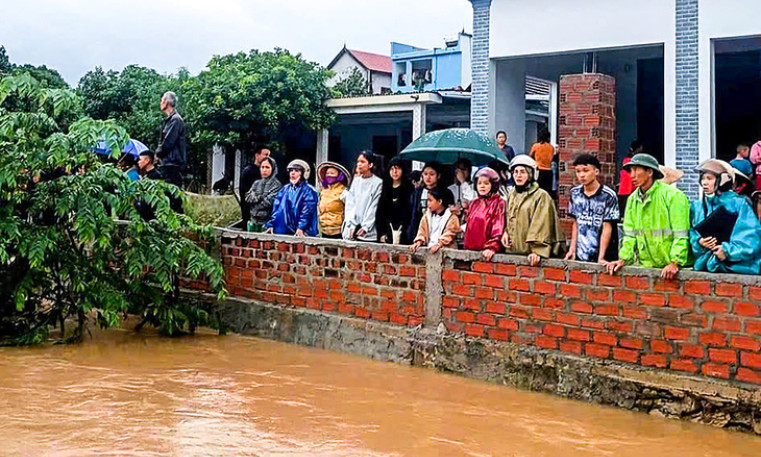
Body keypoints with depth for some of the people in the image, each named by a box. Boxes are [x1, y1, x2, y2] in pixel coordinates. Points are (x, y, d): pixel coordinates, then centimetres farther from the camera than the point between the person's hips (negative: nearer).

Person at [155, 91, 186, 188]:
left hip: (172, 163, -10)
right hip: (167, 163, 10)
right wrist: (158, 152, 7)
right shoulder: (168, 120, 20)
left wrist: (158, 153, -2)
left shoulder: (175, 119, -11)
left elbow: (167, 142, -16)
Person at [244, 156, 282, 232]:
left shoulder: (276, 184, -4)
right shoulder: (256, 183, 15)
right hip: (253, 220, 6)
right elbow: (247, 198, 6)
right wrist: (260, 197, -8)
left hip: (267, 221, -6)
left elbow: (269, 202, -13)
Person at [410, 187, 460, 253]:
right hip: (429, 248, 5)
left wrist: (438, 245, -21)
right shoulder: (427, 215, 17)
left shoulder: (451, 216, -1)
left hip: (445, 249, -5)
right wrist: (418, 242, 0)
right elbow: (422, 230, 17)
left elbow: (449, 234, -9)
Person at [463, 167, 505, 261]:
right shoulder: (474, 203, 17)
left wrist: (492, 248, -21)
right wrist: (466, 245, 14)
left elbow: (498, 229, -11)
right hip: (471, 249, 6)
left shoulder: (499, 203, -3)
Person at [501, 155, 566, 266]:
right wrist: (505, 232, 4)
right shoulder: (511, 195, 15)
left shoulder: (541, 196, -6)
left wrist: (538, 251, -22)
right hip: (511, 251, 6)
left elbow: (541, 226, -13)